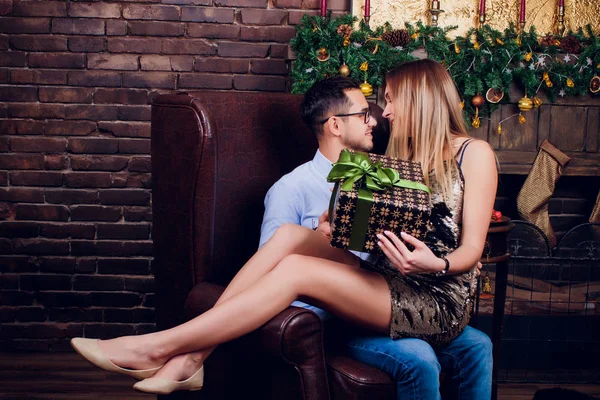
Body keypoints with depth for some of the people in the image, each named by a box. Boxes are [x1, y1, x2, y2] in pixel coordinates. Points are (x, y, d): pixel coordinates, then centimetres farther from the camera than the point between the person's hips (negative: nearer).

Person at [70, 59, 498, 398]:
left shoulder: (474, 154, 0)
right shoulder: (404, 156, 20)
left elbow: (471, 249, -8)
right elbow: (378, 232, 10)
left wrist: (434, 264, -28)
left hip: (439, 303, -6)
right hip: (389, 284, 6)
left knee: (295, 269, -26)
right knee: (291, 234, -18)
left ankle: (159, 347, -22)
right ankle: (190, 359, -24)